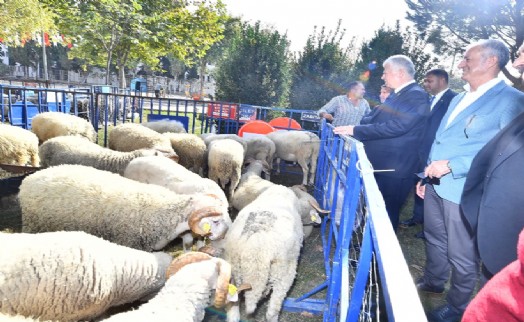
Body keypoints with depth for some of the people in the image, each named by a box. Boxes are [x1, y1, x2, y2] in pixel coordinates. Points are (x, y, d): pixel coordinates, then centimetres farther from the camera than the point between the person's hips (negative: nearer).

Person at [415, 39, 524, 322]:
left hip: (463, 190, -8)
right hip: (435, 184, 8)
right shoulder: (459, 98, 15)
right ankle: (433, 282, 44)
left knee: (461, 255, 7)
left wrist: (452, 166, -24)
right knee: (434, 239, 23)